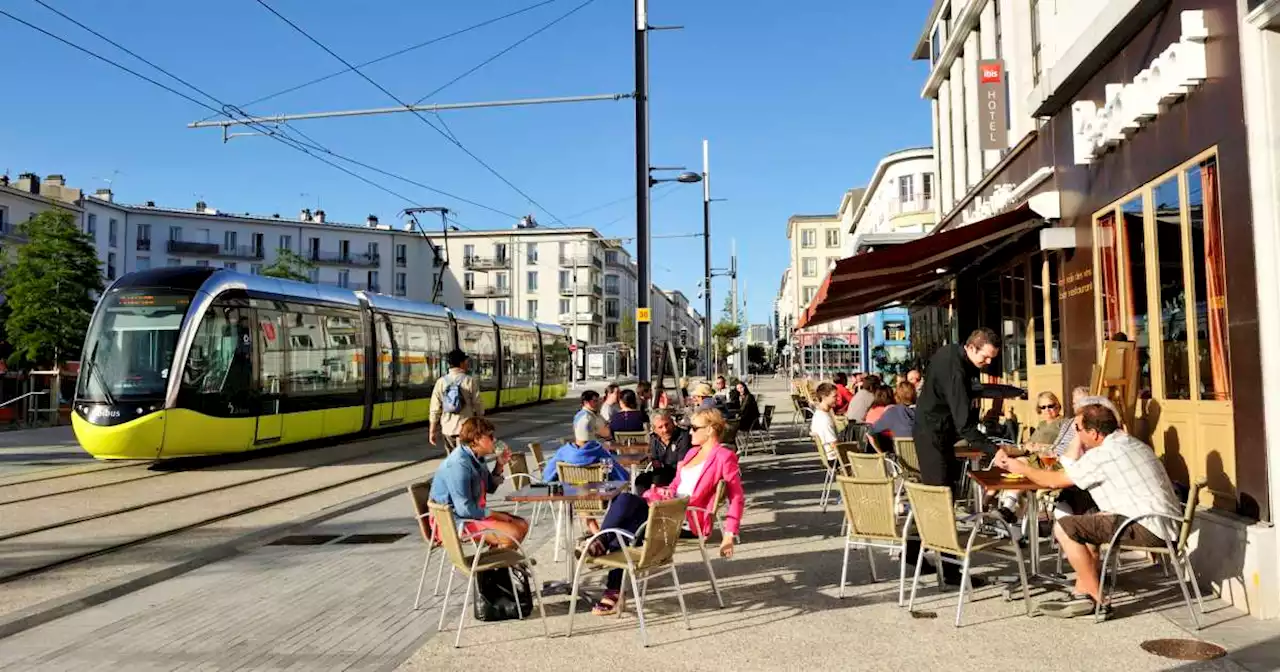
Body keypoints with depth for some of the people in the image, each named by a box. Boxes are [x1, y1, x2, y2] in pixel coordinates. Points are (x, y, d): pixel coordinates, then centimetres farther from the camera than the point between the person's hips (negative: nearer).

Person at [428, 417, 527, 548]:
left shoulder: (476, 458, 6)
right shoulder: (459, 464, -25)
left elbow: (490, 488, 21)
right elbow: (465, 509, -27)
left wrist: (499, 465, 4)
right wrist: (497, 515, -16)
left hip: (474, 512, 10)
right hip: (455, 520, -10)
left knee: (522, 525, 9)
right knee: (513, 534, -23)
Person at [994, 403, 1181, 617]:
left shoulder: (1103, 454, -12)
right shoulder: (1133, 444, 18)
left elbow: (1054, 480, -5)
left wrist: (1020, 467, 10)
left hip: (1149, 529, -11)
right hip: (1166, 524, 11)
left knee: (1064, 527, -10)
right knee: (1089, 522, 26)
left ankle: (1098, 600, 0)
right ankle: (1082, 594, 18)